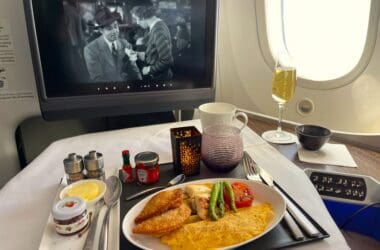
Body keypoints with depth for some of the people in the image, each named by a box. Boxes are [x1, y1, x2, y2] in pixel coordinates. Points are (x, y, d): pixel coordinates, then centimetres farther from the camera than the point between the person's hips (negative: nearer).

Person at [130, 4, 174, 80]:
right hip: (155, 75, 8)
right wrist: (145, 55, 6)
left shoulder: (158, 30, -23)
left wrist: (149, 69, -16)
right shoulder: (158, 25, 3)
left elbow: (167, 61, -27)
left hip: (159, 77, -8)